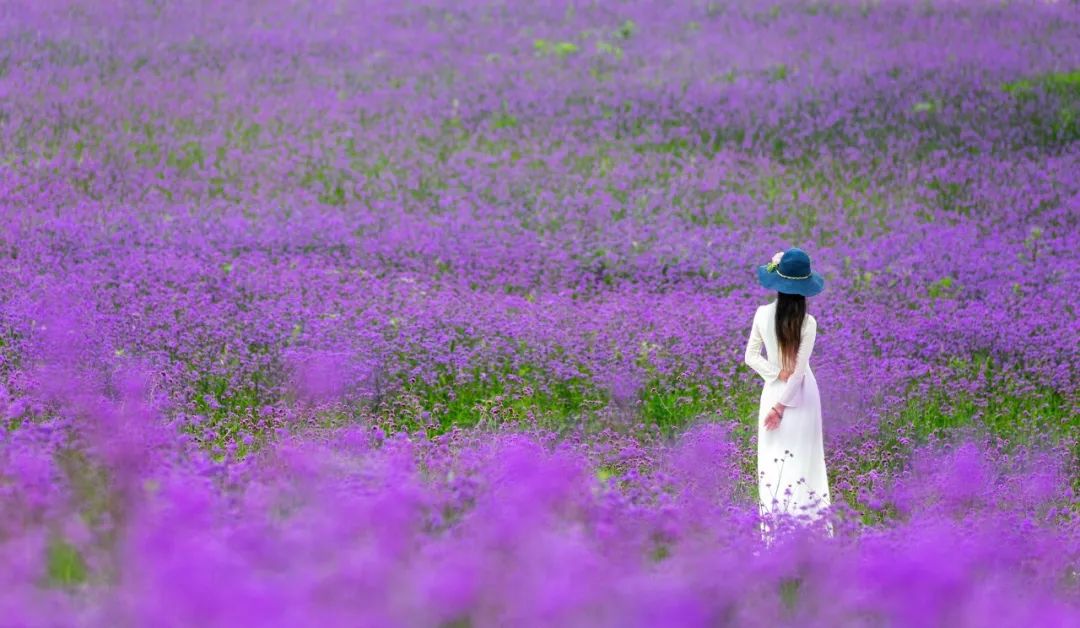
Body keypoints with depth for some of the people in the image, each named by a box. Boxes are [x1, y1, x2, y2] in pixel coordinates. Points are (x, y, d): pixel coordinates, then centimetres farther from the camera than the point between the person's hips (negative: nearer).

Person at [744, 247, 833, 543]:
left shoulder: (763, 314, -8)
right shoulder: (807, 323, -16)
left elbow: (751, 356, -3)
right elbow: (799, 370, -14)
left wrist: (777, 374, -8)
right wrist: (782, 405, -10)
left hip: (773, 389, 3)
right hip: (800, 396, -3)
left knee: (773, 460, 10)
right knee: (801, 460, 4)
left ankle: (773, 529, 10)